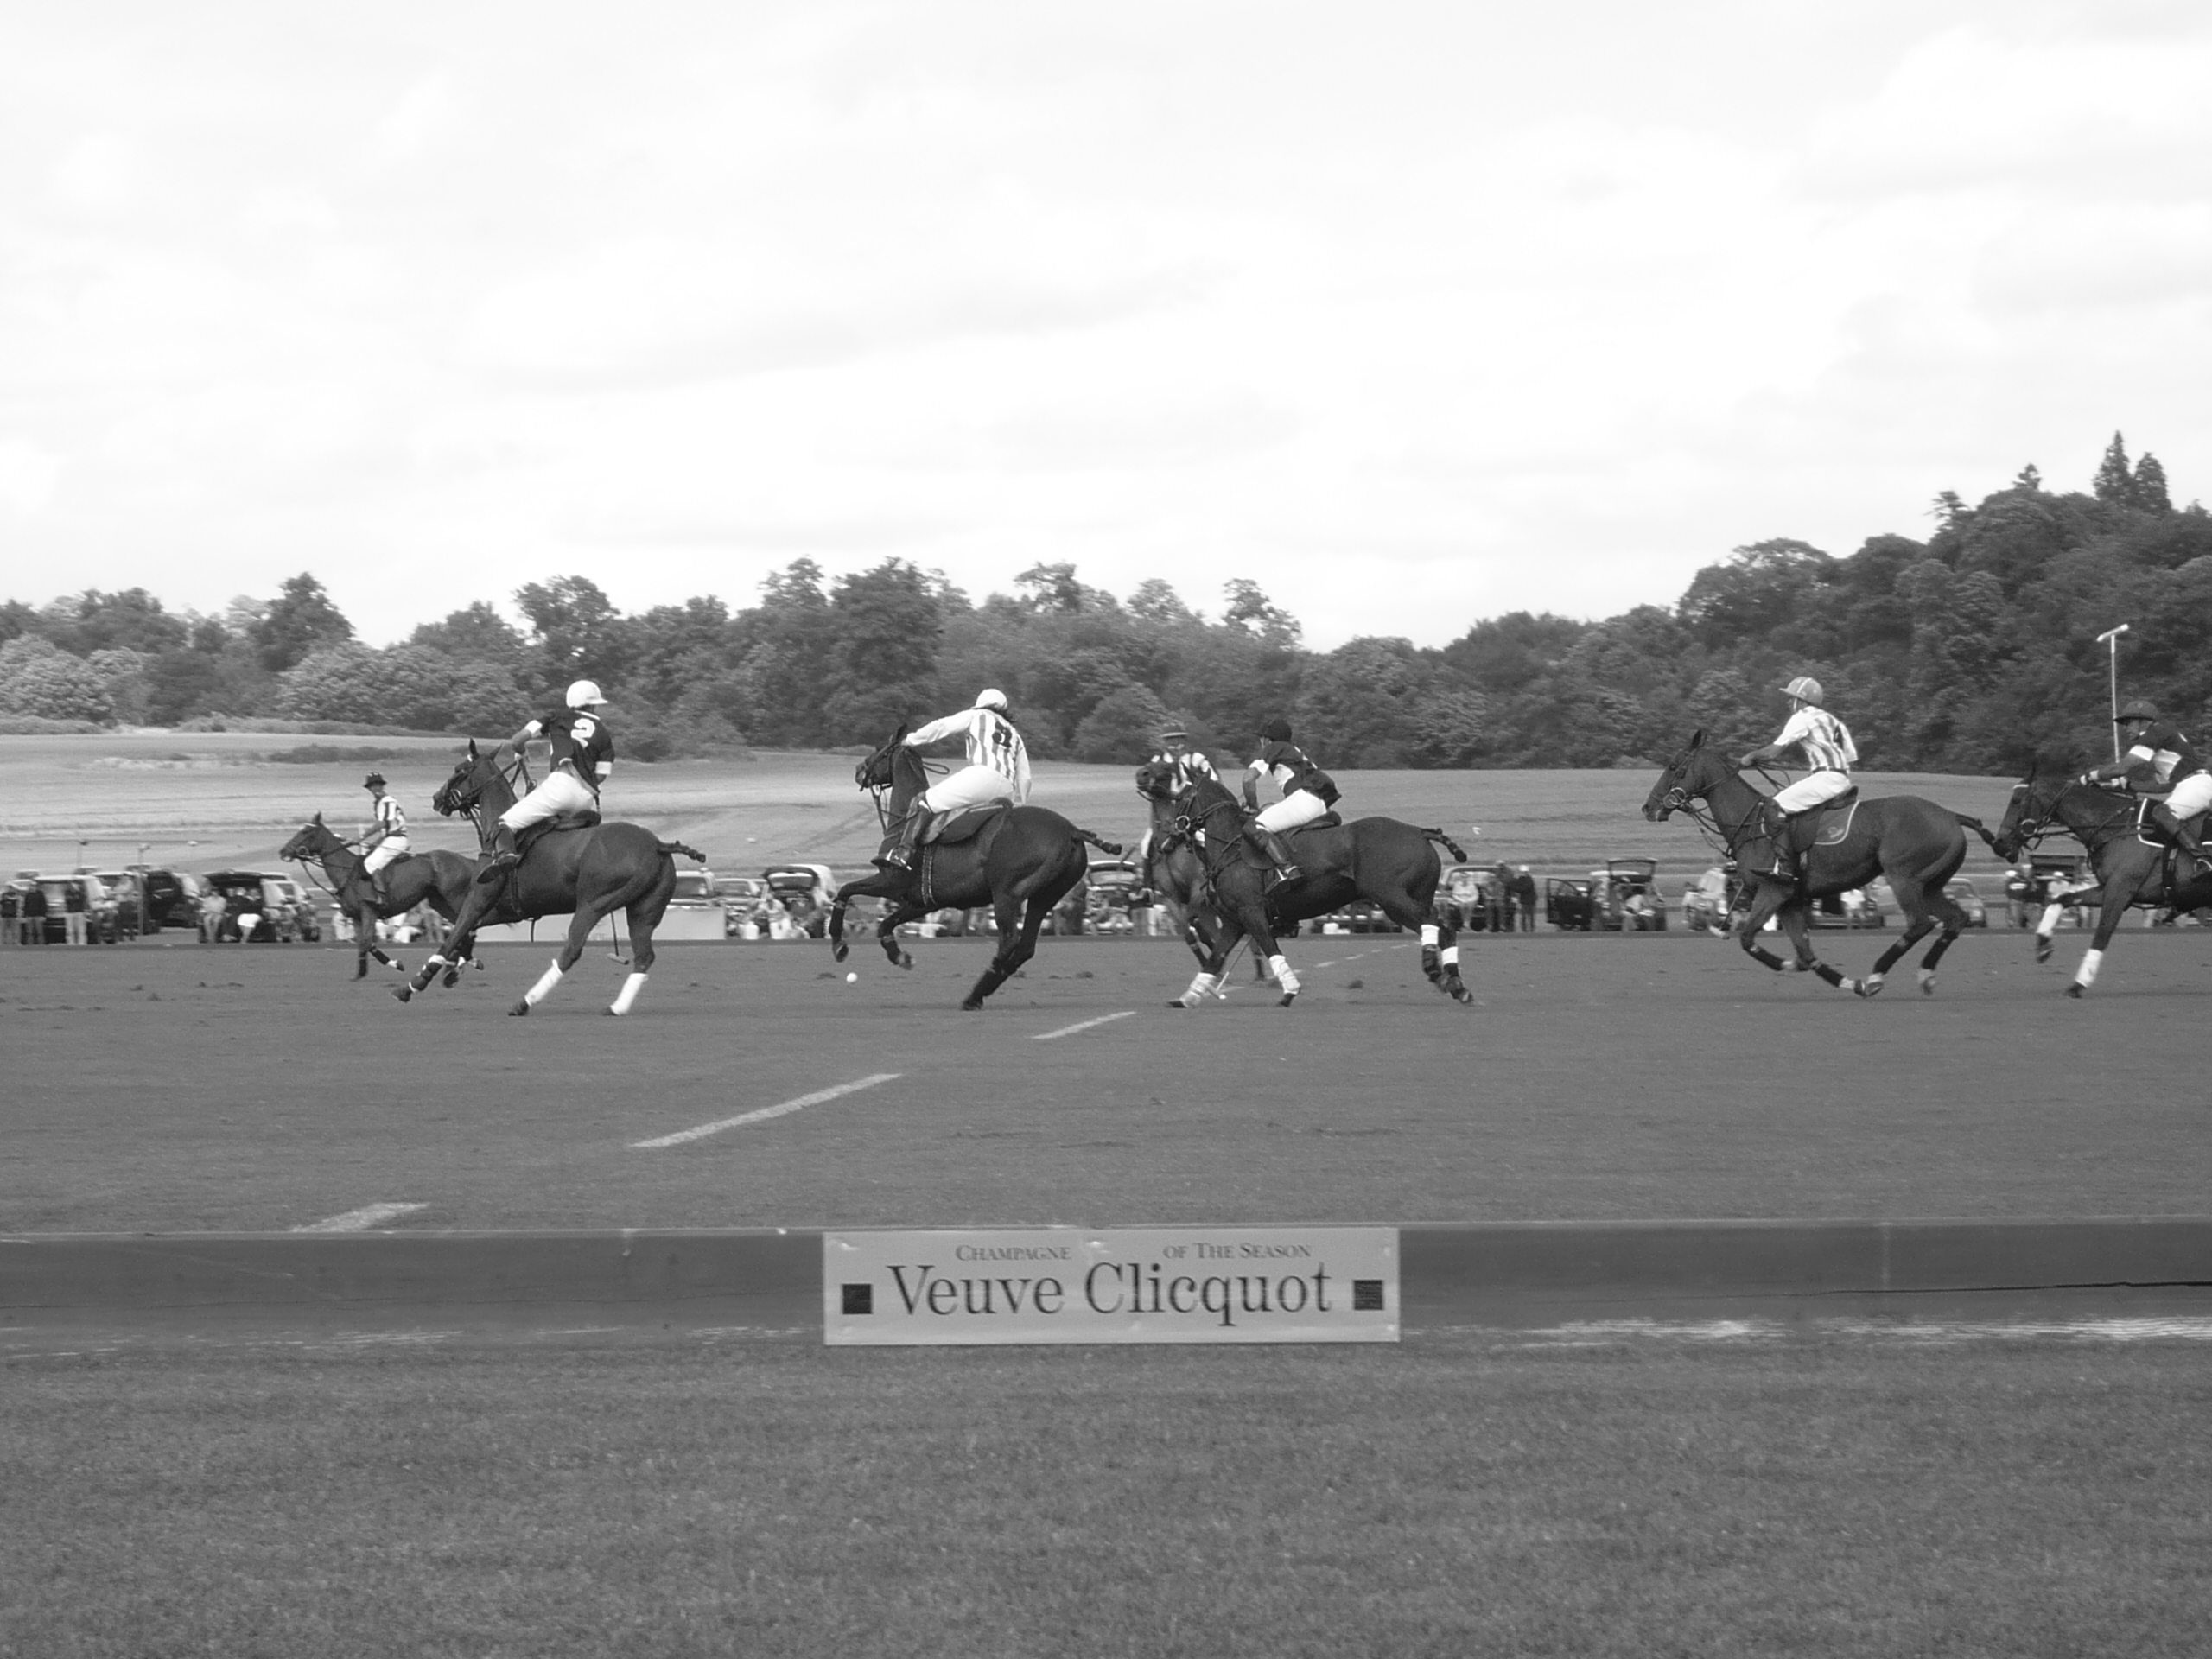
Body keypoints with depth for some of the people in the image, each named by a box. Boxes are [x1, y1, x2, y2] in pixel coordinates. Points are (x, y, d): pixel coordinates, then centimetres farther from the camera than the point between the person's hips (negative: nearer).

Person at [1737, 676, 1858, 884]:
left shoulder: (1802, 718, -1)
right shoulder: (1832, 721, 26)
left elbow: (1775, 752, -7)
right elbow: (1852, 758, 25)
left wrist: (1752, 756, 11)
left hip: (1826, 777, -10)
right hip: (1842, 779, 10)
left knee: (1775, 809, -14)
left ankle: (1785, 867, -26)